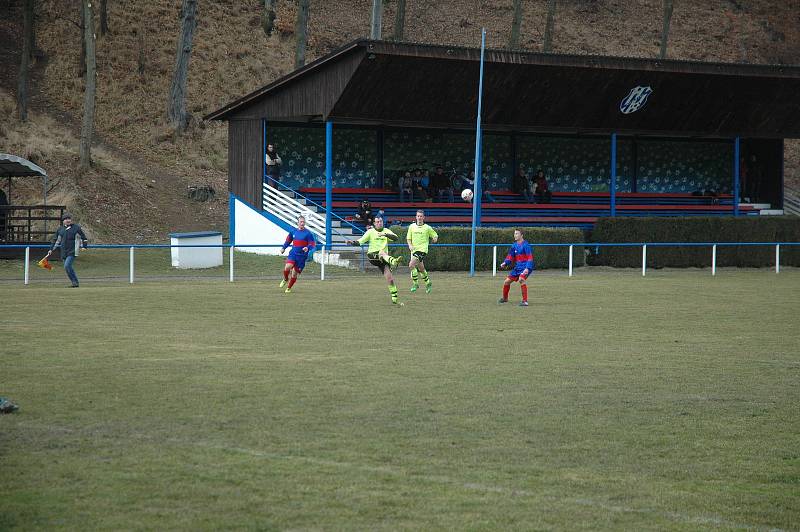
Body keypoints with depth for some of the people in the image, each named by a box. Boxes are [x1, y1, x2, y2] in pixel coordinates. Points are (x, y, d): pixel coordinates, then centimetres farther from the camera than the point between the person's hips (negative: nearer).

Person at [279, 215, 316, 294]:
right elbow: (288, 241, 23)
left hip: (302, 256, -2)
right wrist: (283, 248, 11)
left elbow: (312, 244, -4)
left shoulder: (308, 233, -3)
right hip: (293, 254, 2)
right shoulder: (293, 232, 8)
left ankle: (289, 288, 22)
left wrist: (308, 248, -25)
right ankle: (285, 279, 9)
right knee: (287, 267, -22)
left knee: (295, 273, 2)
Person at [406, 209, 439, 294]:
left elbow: (435, 236, 10)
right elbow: (408, 238, 12)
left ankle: (415, 283, -10)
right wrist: (410, 245, -7)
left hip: (422, 249, -5)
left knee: (411, 265, -22)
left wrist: (435, 239, -14)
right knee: (421, 269, 11)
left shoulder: (427, 228, 0)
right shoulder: (412, 226, 8)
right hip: (414, 249, 5)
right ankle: (428, 283, 31)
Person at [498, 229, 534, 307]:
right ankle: (504, 298, 36)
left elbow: (530, 257, -16)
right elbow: (510, 256, 14)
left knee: (521, 279, -33)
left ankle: (525, 301, -28)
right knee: (507, 281, 10)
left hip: (526, 267, -8)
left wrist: (527, 268, -27)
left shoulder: (525, 245, -12)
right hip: (517, 267, 8)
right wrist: (505, 263, -4)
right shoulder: (514, 245, 9)